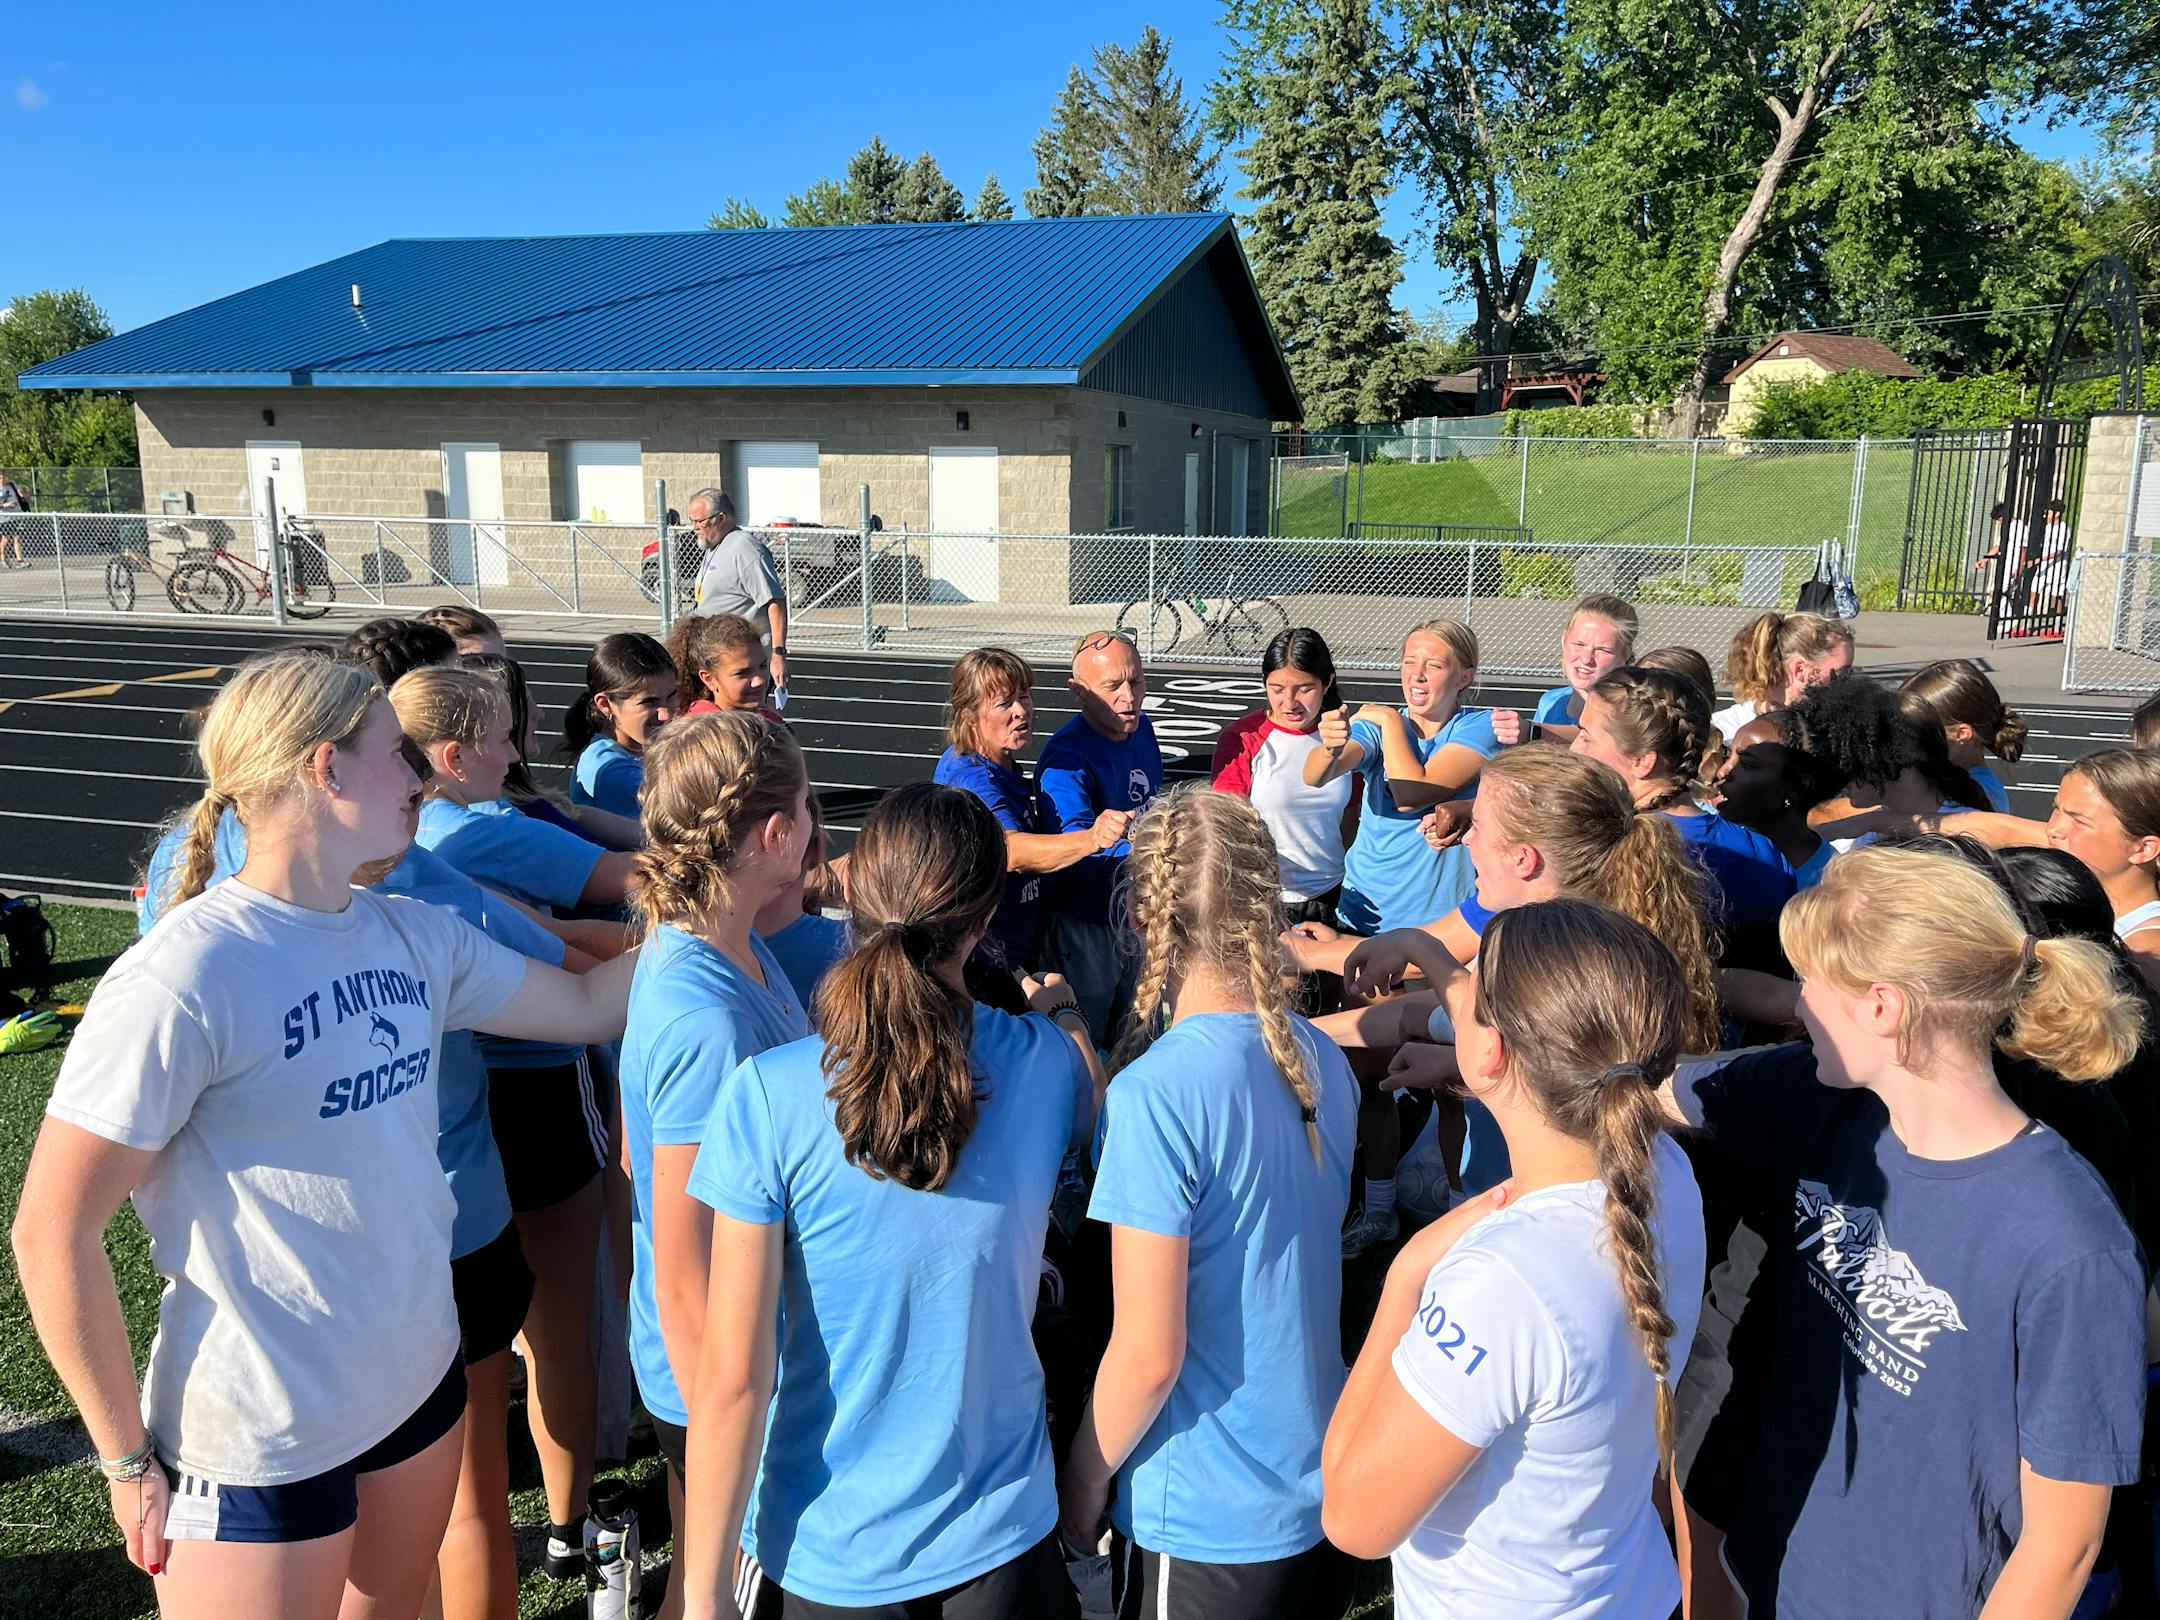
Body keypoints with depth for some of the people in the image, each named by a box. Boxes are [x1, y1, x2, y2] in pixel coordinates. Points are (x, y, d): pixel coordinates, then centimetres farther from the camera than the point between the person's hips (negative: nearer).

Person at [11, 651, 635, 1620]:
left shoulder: (416, 935, -2)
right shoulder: (184, 978, -23)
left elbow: (587, 1004, 10)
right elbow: (52, 1233, -17)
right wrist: (130, 1462, -11)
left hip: (419, 1384, 7)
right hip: (258, 1449, -6)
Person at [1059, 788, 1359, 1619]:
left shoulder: (1155, 1094, -25)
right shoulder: (1323, 1060, -3)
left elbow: (1148, 1356, -22)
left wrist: (1083, 1481, -5)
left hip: (1204, 1523, -6)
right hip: (1322, 1491, 6)